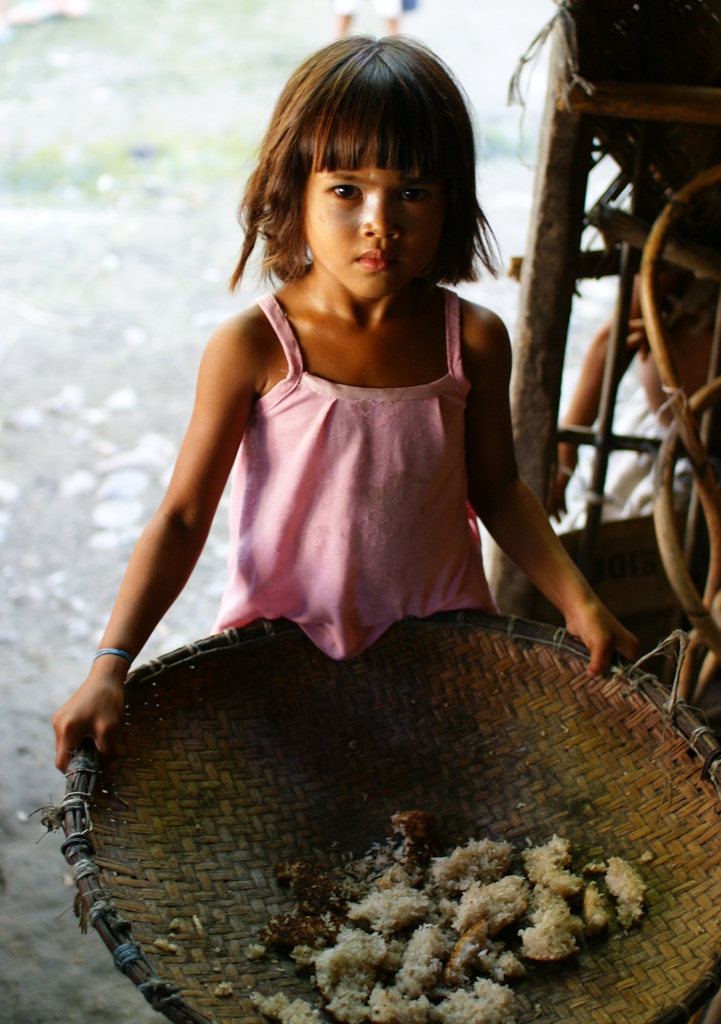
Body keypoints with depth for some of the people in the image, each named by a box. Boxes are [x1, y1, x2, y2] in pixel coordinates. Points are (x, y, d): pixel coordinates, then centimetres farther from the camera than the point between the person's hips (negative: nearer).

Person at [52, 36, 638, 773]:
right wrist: (110, 668, -20)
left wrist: (577, 601, -4)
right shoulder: (252, 347, -17)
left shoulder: (474, 340, -8)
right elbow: (183, 517, -13)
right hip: (285, 643, -2)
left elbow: (495, 489, 5)